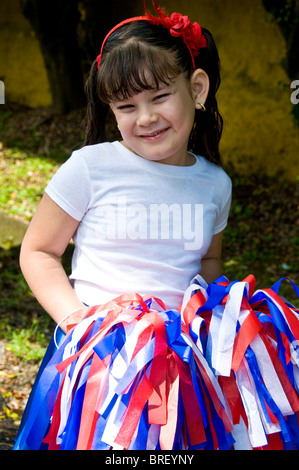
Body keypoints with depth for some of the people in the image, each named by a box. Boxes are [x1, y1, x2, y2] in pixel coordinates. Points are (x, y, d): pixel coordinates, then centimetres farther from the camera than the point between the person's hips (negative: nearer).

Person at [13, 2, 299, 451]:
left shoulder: (215, 182, 6)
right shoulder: (90, 168, -6)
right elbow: (37, 251, 1)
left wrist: (205, 309, 2)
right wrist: (74, 318, -13)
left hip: (188, 353, 4)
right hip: (103, 353, -3)